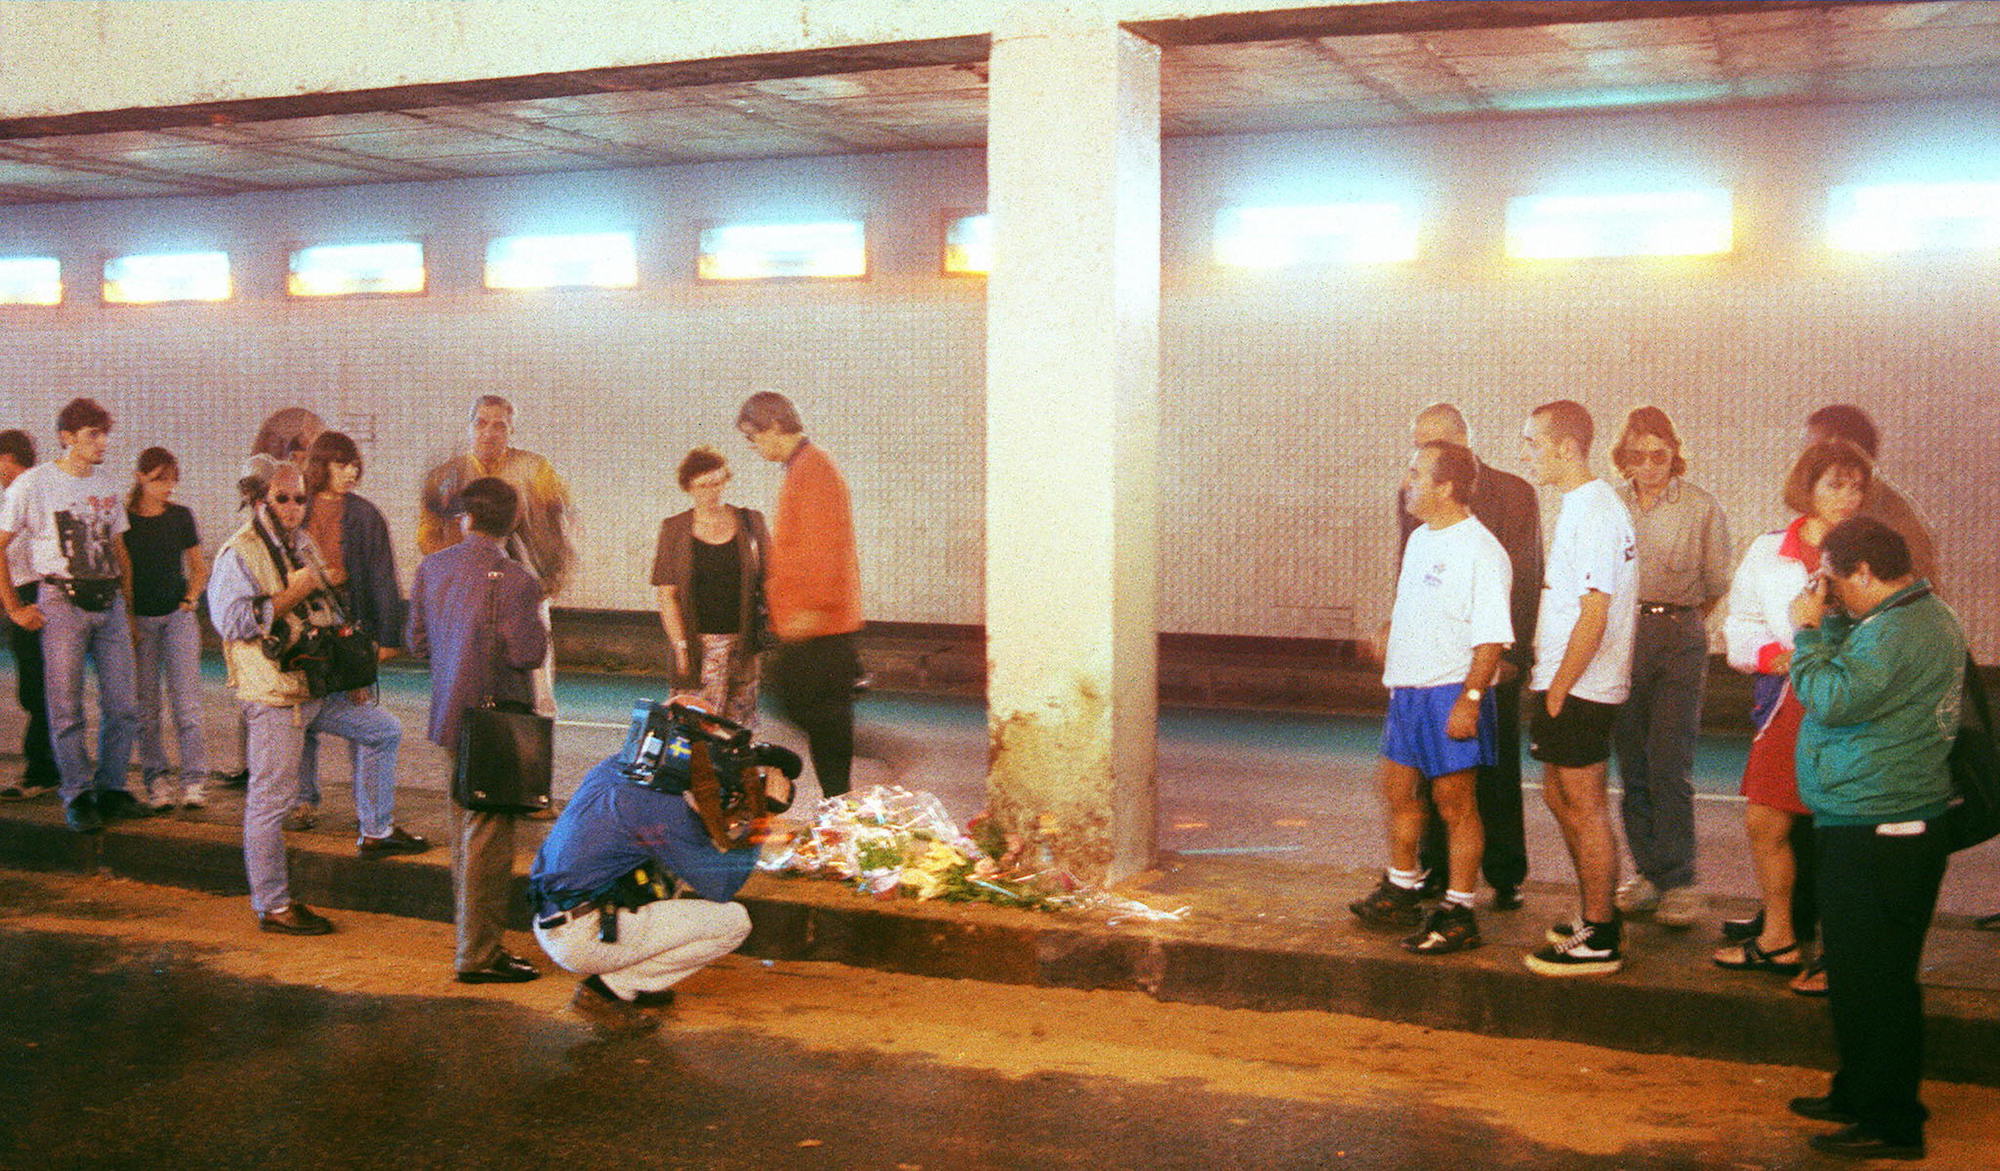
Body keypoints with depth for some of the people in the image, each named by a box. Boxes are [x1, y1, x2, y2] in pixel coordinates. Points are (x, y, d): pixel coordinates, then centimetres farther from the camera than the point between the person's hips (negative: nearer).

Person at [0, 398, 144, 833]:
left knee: (123, 706, 4)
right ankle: (78, 796, 9)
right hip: (62, 602, -5)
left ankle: (110, 789, 17)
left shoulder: (106, 488, 14)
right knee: (67, 709, 0)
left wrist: (128, 610, 15)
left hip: (109, 603, 5)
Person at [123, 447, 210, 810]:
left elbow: (199, 569, 17)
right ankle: (157, 778, 7)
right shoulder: (123, 519, 0)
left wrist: (190, 600, 2)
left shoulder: (181, 517, 7)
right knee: (146, 705, 0)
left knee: (187, 700, -6)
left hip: (178, 615, 1)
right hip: (139, 619, -1)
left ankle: (193, 779, -4)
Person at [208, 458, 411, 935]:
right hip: (273, 696, -9)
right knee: (271, 796, -3)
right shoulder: (239, 554, -11)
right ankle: (271, 905, 5)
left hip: (319, 689, 9)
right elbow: (230, 621, -22)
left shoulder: (303, 544, 16)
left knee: (384, 731, 16)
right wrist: (290, 596, -20)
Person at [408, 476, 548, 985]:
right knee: (489, 838, -2)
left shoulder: (431, 569, 3)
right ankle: (479, 954, 3)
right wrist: (538, 624, 0)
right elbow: (528, 653, -20)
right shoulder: (514, 580, -18)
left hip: (451, 715, 7)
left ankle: (471, 929, 31)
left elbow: (416, 641, 9)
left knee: (466, 832, 19)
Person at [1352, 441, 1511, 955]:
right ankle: (1401, 892, 35)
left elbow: (1492, 638, -21)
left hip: (1451, 695, -9)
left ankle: (1458, 914, 10)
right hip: (1407, 690, 9)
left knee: (1455, 804, 0)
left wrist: (1469, 699, -25)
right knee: (1397, 789, 18)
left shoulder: (1481, 552, -17)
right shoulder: (1419, 540, 11)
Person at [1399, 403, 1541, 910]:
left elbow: (1526, 579, -4)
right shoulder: (1412, 498, 9)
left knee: (1496, 770, 4)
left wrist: (1511, 654, -10)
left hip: (1494, 656, -3)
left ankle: (1506, 878, 16)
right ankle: (1435, 873, 18)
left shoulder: (1514, 494, -3)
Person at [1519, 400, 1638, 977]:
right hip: (1567, 684, 10)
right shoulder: (1589, 504, 14)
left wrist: (1557, 689, -18)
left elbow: (1594, 614, -22)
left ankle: (1600, 939, 8)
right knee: (1560, 796, 18)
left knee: (1583, 806, -2)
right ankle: (1596, 915, 30)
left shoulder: (1591, 511, -18)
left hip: (1578, 689, -10)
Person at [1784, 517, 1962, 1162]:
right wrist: (1832, 623, 7)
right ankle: (1859, 1093, 33)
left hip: (1877, 835, -11)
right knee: (1864, 970, 20)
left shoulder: (1897, 631, -21)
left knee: (1874, 978, -3)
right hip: (1898, 823, 11)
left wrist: (1808, 631, -14)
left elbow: (1833, 699, -26)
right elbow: (1856, 674, 21)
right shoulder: (1924, 615, 14)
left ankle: (1891, 1123, 6)